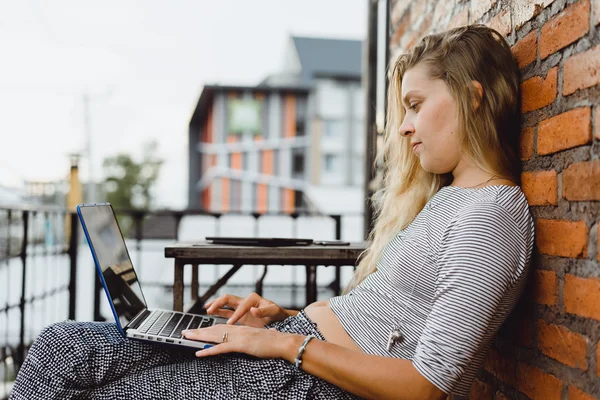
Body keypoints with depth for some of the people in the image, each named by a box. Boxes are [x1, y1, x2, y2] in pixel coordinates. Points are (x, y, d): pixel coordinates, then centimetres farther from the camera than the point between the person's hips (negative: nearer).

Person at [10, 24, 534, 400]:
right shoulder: (442, 198, 18)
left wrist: (290, 343, -15)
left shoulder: (491, 213, -13)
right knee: (60, 347, 1)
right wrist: (286, 317, 7)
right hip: (291, 342, 9)